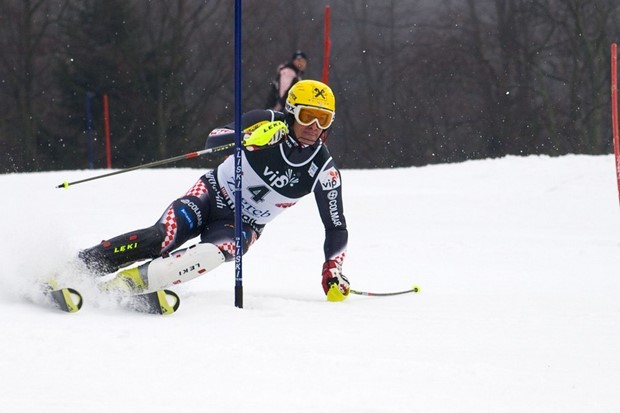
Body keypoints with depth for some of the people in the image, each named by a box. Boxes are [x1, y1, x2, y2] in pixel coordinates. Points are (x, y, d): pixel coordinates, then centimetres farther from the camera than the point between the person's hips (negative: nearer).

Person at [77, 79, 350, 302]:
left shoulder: (323, 171, -9)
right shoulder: (267, 122, -11)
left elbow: (336, 227, -1)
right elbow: (213, 140, -18)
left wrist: (333, 271, -14)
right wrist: (250, 139, -37)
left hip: (243, 225, 1)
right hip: (214, 195, -1)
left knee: (211, 254, -34)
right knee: (162, 236, -29)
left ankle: (131, 282, -42)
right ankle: (78, 265, -27)